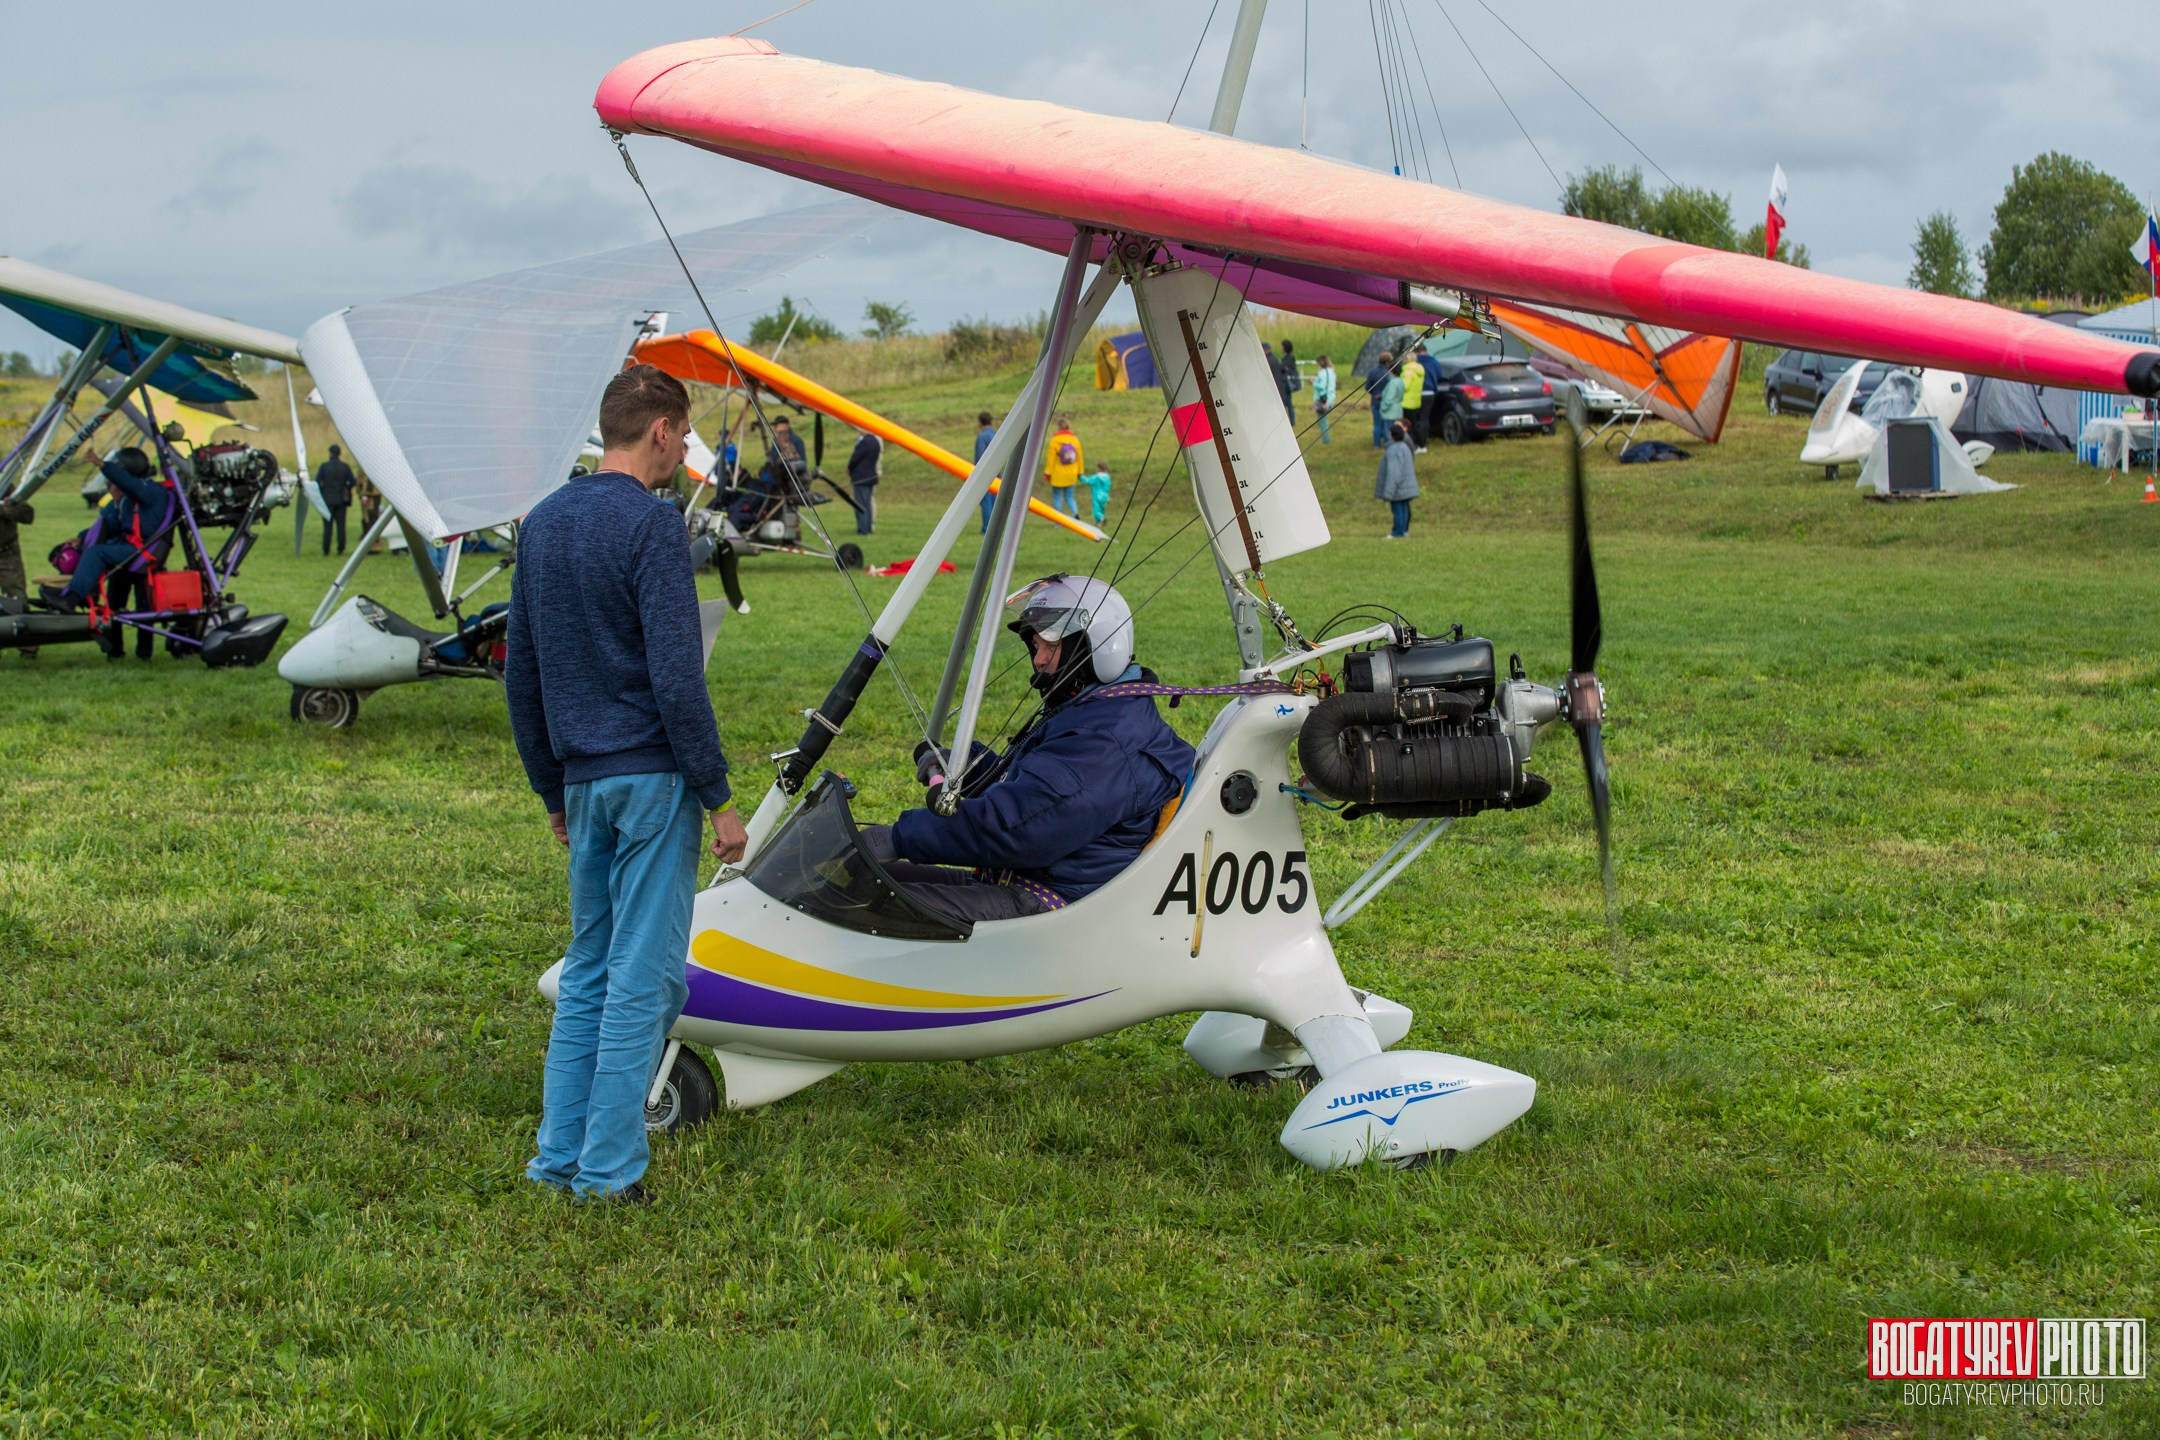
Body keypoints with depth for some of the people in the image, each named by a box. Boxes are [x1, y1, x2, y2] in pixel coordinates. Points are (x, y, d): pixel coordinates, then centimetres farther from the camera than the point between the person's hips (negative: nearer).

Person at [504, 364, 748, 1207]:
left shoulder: (542, 523, 12)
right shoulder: (651, 525, -12)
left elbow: (520, 674, 16)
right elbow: (676, 676, -18)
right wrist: (718, 799, -12)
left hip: (585, 780, 8)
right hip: (654, 778, -8)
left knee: (587, 971, 15)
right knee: (643, 976, -2)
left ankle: (560, 1157, 17)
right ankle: (610, 1171, 1)